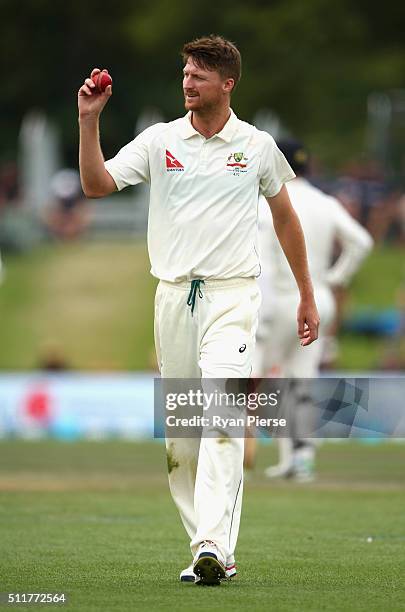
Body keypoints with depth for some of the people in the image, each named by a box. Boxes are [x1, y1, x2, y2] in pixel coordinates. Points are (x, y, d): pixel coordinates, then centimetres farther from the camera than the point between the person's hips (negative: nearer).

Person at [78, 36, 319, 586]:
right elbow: (96, 185, -3)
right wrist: (89, 121, -14)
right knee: (180, 432, 3)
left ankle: (214, 546, -27)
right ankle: (210, 553, 12)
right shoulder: (159, 140, 6)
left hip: (232, 295, -3)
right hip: (174, 294, 3)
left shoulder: (258, 146, 5)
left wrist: (307, 297, 18)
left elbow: (285, 217, 16)